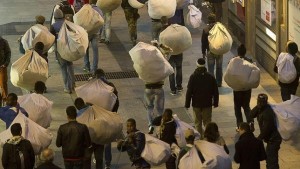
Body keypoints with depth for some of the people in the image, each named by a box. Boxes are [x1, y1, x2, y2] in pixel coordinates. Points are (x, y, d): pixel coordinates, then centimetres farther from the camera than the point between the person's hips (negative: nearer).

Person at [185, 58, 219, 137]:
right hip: (207, 104, 2)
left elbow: (189, 92, -9)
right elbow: (215, 92, 1)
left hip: (196, 104, -2)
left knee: (198, 123, 7)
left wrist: (187, 104, 0)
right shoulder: (210, 77, -5)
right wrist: (215, 103, 13)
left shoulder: (193, 77, -11)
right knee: (207, 122, 9)